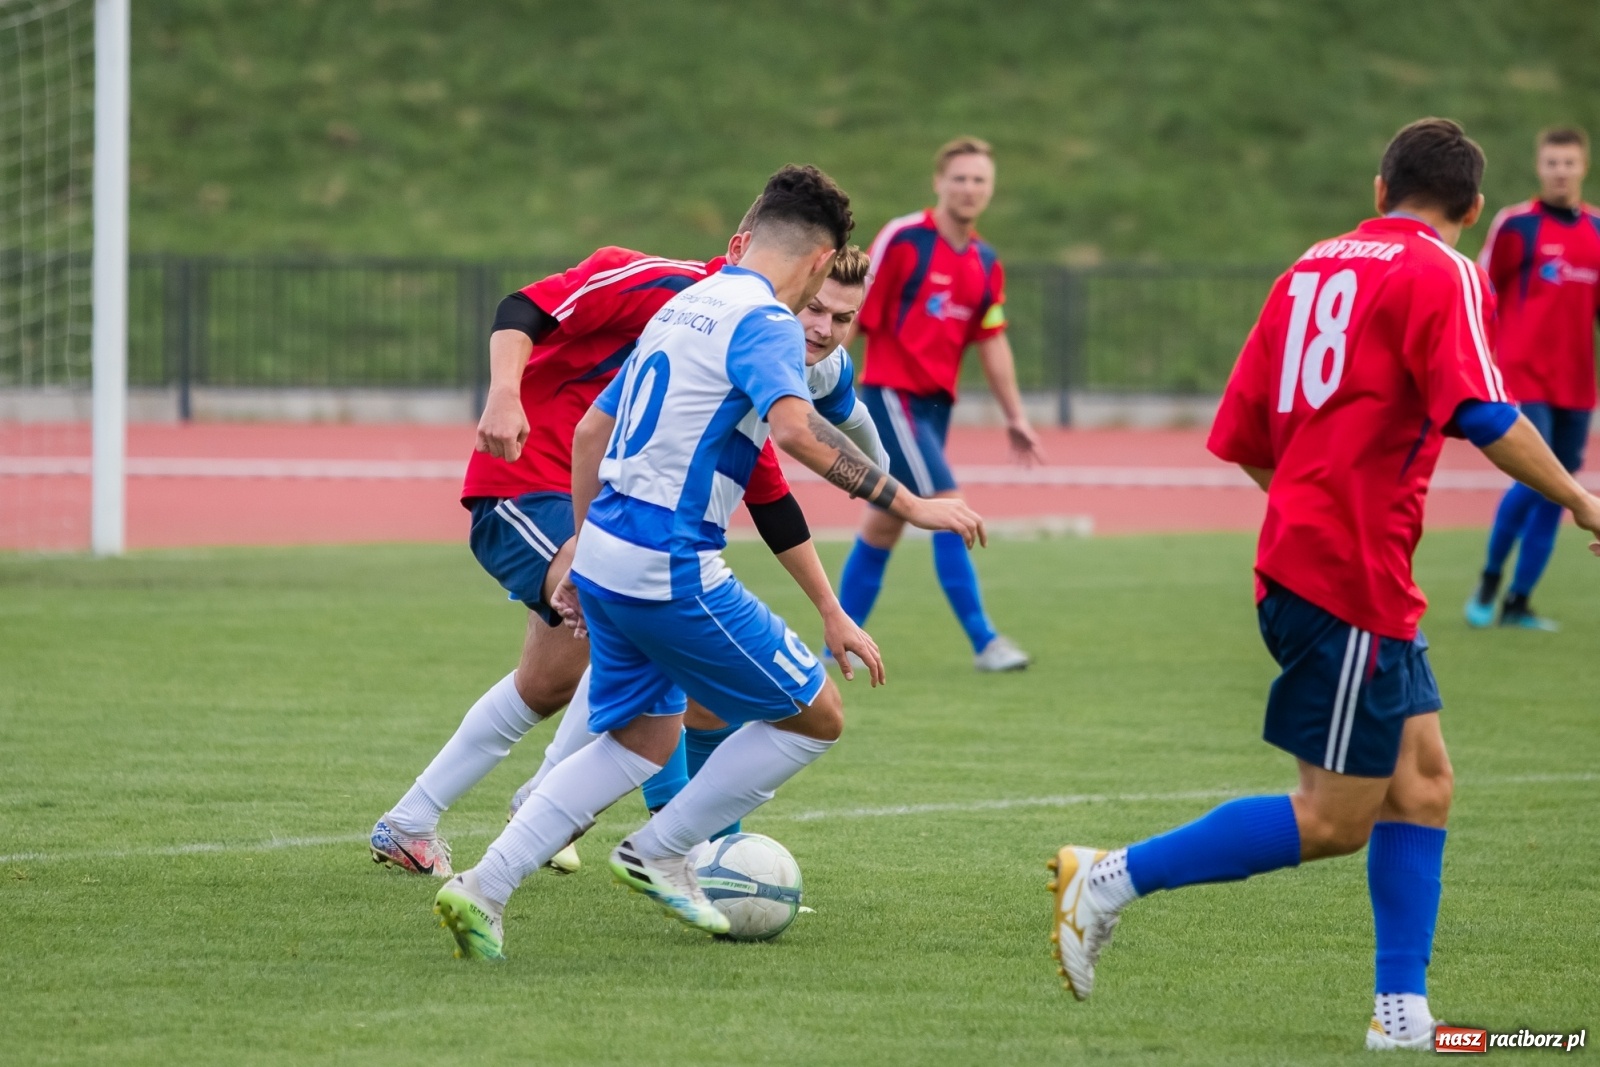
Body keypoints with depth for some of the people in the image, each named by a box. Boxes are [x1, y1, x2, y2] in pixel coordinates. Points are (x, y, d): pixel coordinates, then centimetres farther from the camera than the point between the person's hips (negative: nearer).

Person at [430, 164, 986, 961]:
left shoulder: (683, 307, 17)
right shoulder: (765, 321, -11)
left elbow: (590, 431, 24)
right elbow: (795, 429, -30)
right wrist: (908, 505, -26)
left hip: (605, 552, 9)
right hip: (673, 570, -9)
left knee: (644, 739, 20)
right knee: (815, 717, 5)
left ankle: (483, 889, 9)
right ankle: (658, 853, 9)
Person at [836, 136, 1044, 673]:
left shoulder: (985, 263, 10)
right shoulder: (902, 240, -11)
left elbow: (992, 342, 16)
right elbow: (854, 316, -9)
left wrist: (1015, 416, 14)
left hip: (936, 402, 7)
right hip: (892, 394, -7)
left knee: (884, 523, 11)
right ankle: (982, 640, -13)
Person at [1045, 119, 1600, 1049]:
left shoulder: (1316, 266, 16)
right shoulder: (1441, 274, -7)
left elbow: (1242, 436, 16)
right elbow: (1480, 413, -20)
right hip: (1352, 579, -9)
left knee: (1423, 781, 9)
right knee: (1335, 821, -5)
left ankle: (1403, 1010, 8)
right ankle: (1114, 879, -3)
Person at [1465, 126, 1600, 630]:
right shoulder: (1516, 225, -4)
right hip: (1523, 380, -5)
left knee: (1555, 496, 5)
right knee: (1534, 482, -15)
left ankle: (1518, 603, 15)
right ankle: (1489, 581, 6)